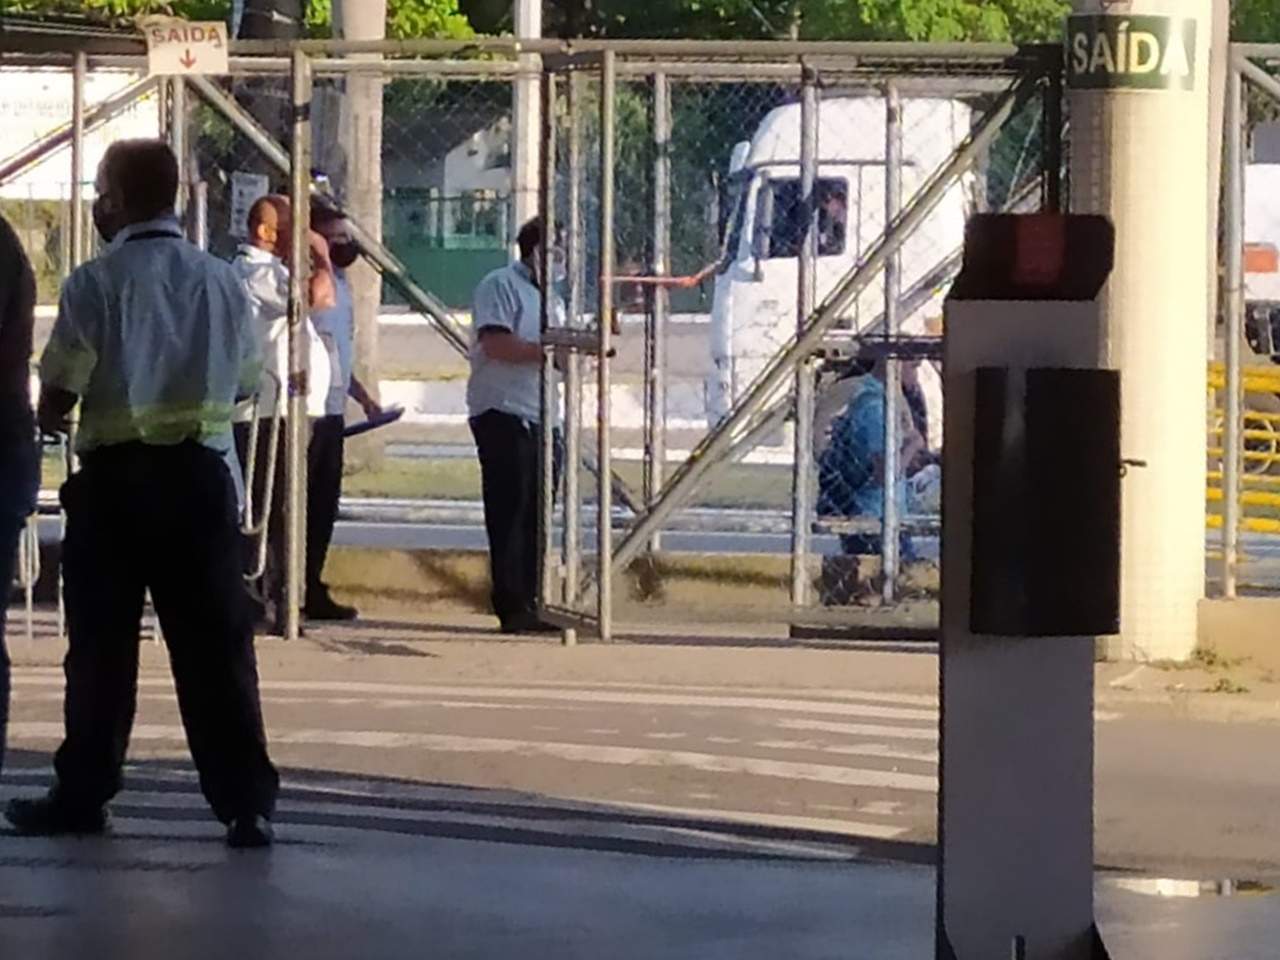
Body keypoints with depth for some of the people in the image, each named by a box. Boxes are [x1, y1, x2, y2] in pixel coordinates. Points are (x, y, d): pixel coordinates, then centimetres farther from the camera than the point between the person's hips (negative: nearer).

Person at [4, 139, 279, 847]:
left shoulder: (95, 284, -10)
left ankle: (83, 795, 16)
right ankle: (246, 802, 0)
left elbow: (57, 394, -10)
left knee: (101, 643, 8)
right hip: (199, 474, 2)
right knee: (215, 642, 4)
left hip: (114, 477, -2)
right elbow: (244, 383, 10)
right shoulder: (220, 281, 1)